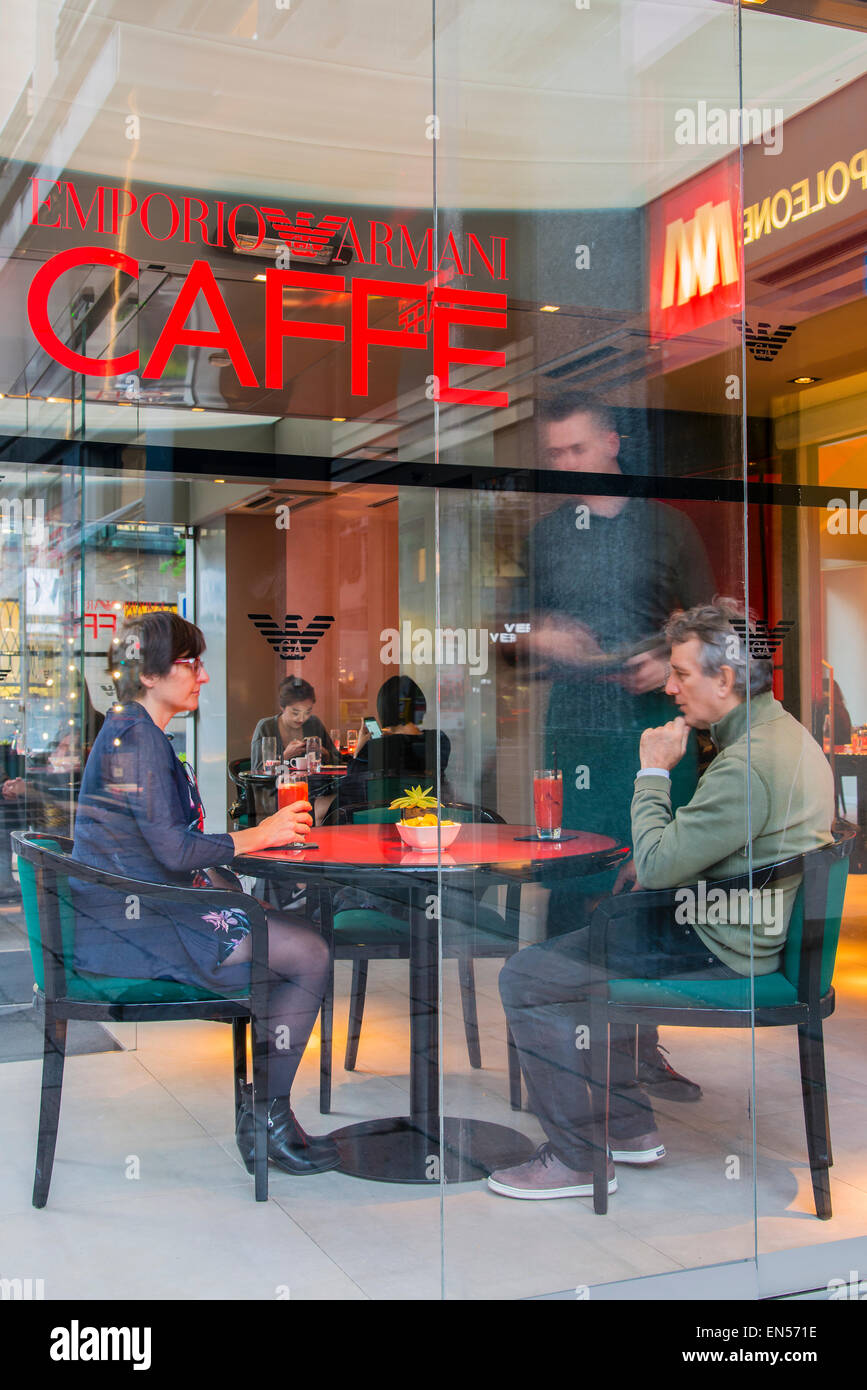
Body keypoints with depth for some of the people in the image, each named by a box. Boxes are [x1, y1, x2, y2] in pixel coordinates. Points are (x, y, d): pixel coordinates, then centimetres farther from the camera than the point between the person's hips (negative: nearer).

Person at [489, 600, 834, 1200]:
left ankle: (577, 1160, 1)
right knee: (582, 942, 26)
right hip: (758, 928, 11)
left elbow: (655, 865, -22)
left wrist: (654, 772, -11)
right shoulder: (788, 735, 9)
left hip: (724, 950, -11)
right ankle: (631, 1128, 27)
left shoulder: (749, 764, -25)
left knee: (525, 978, -9)